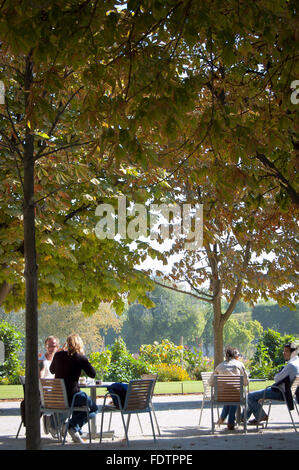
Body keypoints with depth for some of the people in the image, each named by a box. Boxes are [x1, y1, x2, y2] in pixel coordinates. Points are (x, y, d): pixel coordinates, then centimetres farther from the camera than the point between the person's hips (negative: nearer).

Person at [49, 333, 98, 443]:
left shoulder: (58, 355, 3)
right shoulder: (81, 358, -10)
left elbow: (52, 370, 20)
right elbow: (93, 374, 1)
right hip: (72, 395, -6)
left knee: (81, 401, 35)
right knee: (93, 408, 17)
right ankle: (73, 426, -6)